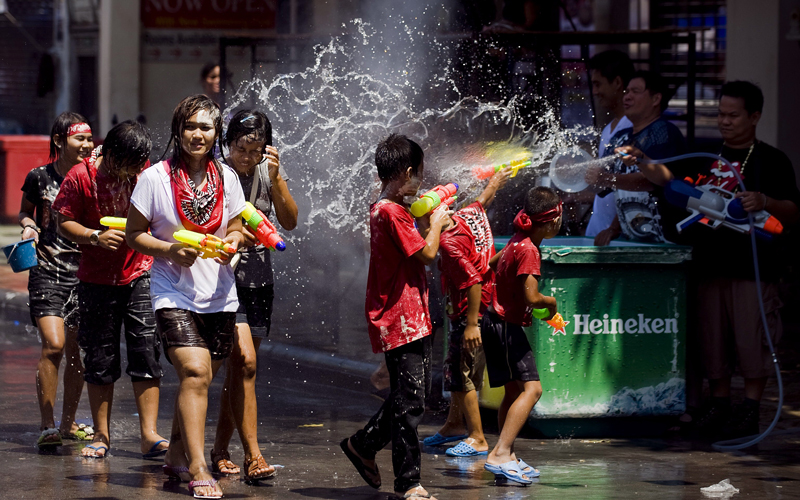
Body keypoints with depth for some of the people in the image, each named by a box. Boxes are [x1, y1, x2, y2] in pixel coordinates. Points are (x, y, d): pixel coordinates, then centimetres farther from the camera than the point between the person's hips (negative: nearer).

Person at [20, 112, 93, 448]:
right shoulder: (39, 177, -1)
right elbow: (25, 211, 15)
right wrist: (29, 226, -5)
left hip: (83, 273, 2)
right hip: (47, 272, -2)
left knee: (77, 351, 5)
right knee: (53, 345, -15)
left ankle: (69, 423, 19)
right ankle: (47, 425, -8)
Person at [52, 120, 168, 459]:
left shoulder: (144, 173, -2)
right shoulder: (81, 177, -10)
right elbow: (64, 222, -5)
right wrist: (96, 237, -20)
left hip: (140, 276, 1)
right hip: (98, 280, -1)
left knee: (146, 352, -7)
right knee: (100, 359, 6)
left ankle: (149, 435, -6)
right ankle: (101, 435, 16)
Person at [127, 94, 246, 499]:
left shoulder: (226, 178, 5)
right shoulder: (155, 178, -6)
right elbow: (134, 233, -1)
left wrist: (232, 243, -8)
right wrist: (170, 250, -17)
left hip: (219, 296, 4)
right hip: (174, 294, -4)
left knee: (198, 380, 13)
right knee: (195, 373, -20)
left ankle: (176, 455, 34)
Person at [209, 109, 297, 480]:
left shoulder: (267, 173, 7)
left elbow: (289, 221, -2)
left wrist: (275, 178, -14)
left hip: (259, 280, 6)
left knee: (238, 368, 9)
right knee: (244, 361, -18)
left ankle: (220, 450, 21)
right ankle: (253, 456, -19)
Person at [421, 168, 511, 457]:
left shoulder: (450, 243, -25)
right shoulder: (469, 215, 0)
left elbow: (474, 282, -28)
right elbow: (483, 201, 24)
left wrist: (472, 324, -26)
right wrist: (495, 182, 45)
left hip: (469, 314, -10)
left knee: (463, 375, -6)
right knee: (454, 368, 20)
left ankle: (477, 439, -3)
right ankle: (454, 424, 33)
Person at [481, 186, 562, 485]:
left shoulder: (517, 242, 8)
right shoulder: (529, 250, -20)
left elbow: (491, 264, 27)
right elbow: (532, 298, -25)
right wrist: (552, 302, -5)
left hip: (497, 323, 10)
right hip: (506, 326, -10)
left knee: (514, 392, 16)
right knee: (531, 388, -18)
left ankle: (507, 459, 21)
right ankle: (500, 454, -28)